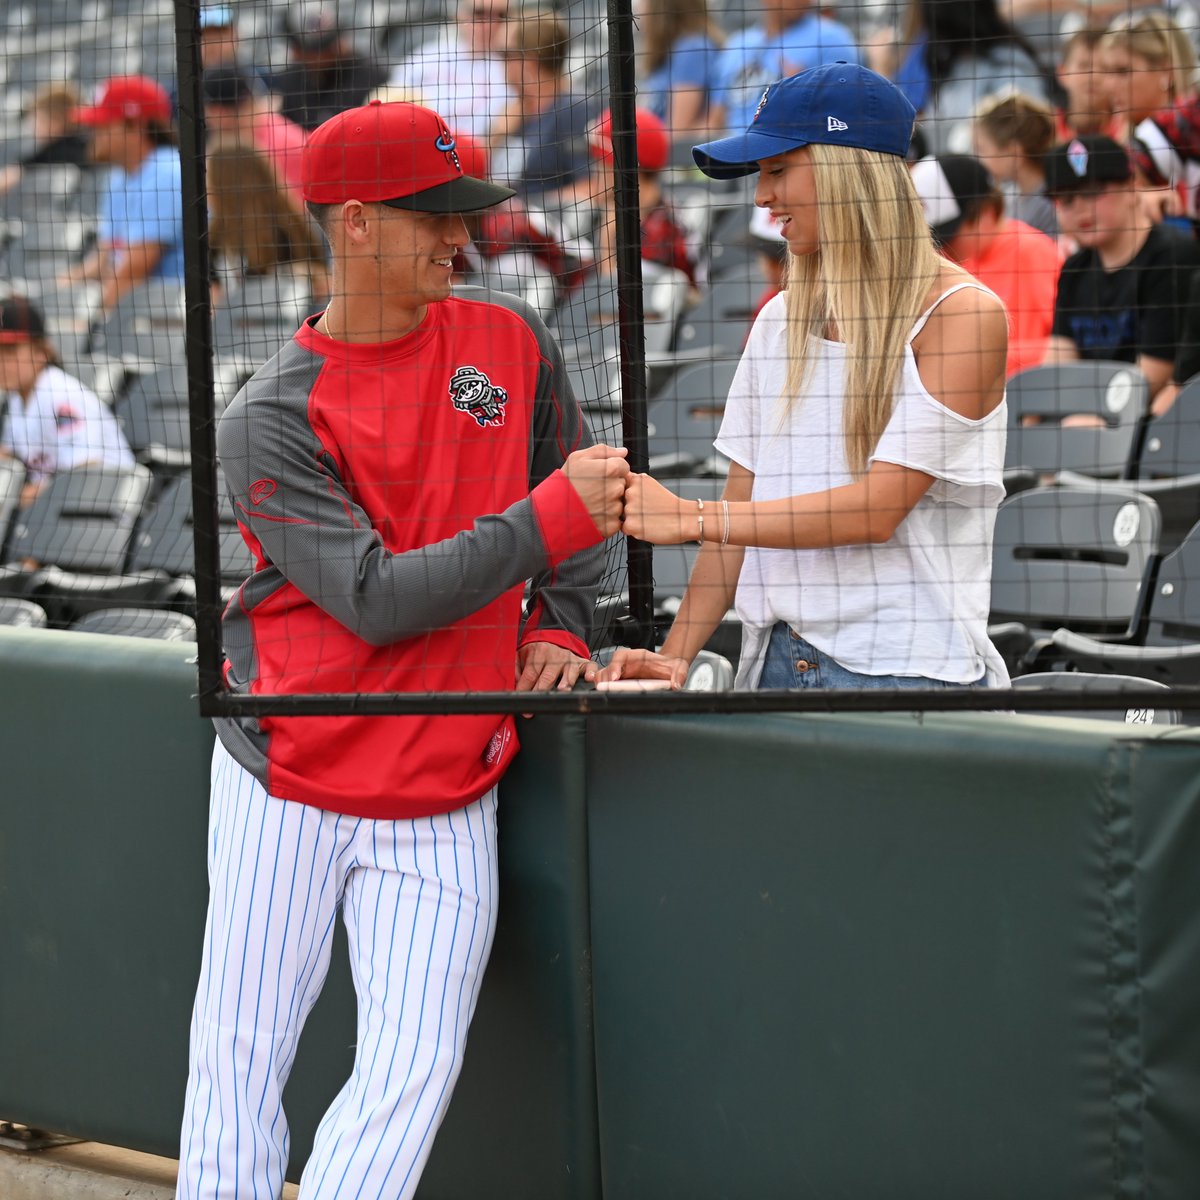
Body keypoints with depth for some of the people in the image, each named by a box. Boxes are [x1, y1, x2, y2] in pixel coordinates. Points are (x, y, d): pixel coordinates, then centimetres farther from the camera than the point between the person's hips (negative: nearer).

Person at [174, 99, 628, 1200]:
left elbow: (584, 507, 20)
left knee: (413, 1071, -8)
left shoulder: (512, 346, 4)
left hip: (444, 799, 3)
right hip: (286, 784, -3)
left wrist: (559, 626, 4)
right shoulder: (271, 420, -10)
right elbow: (375, 598, -18)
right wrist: (549, 519, -23)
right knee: (238, 1070, 1)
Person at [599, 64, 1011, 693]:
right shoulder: (779, 320, 13)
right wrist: (676, 656, -1)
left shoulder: (963, 313, -8)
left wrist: (691, 518, -17)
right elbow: (745, 508, 12)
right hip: (778, 662, 6)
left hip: (907, 670, -6)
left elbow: (877, 507, -15)